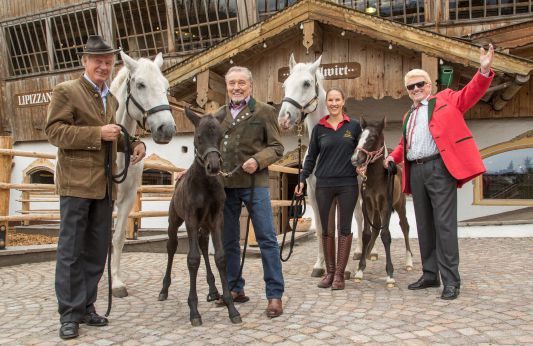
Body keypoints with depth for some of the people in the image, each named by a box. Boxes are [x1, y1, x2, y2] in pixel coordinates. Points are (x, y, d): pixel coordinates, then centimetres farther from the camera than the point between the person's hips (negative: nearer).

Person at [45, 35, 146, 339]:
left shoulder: (112, 99, 16)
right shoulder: (66, 91, -4)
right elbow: (54, 131, -13)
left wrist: (135, 145, 5)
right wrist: (98, 134, -21)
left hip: (105, 184, 7)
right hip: (76, 183, -7)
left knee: (97, 251, 12)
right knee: (71, 251, 1)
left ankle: (86, 306, 25)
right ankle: (70, 313, 11)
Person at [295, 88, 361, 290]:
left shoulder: (354, 126, 5)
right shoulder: (319, 128, 7)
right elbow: (311, 157, 9)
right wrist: (302, 179, 2)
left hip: (348, 184, -1)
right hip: (324, 184, 1)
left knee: (344, 228, 4)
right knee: (326, 229, 7)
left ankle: (339, 273, 13)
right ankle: (329, 272, 19)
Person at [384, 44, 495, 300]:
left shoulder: (446, 100, 9)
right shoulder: (408, 116, 24)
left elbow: (470, 94, -4)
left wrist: (484, 71, -20)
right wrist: (394, 156, 10)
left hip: (440, 168, -6)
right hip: (415, 172, 6)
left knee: (444, 224, -8)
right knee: (424, 225, 10)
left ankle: (451, 281, -2)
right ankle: (430, 274, 20)